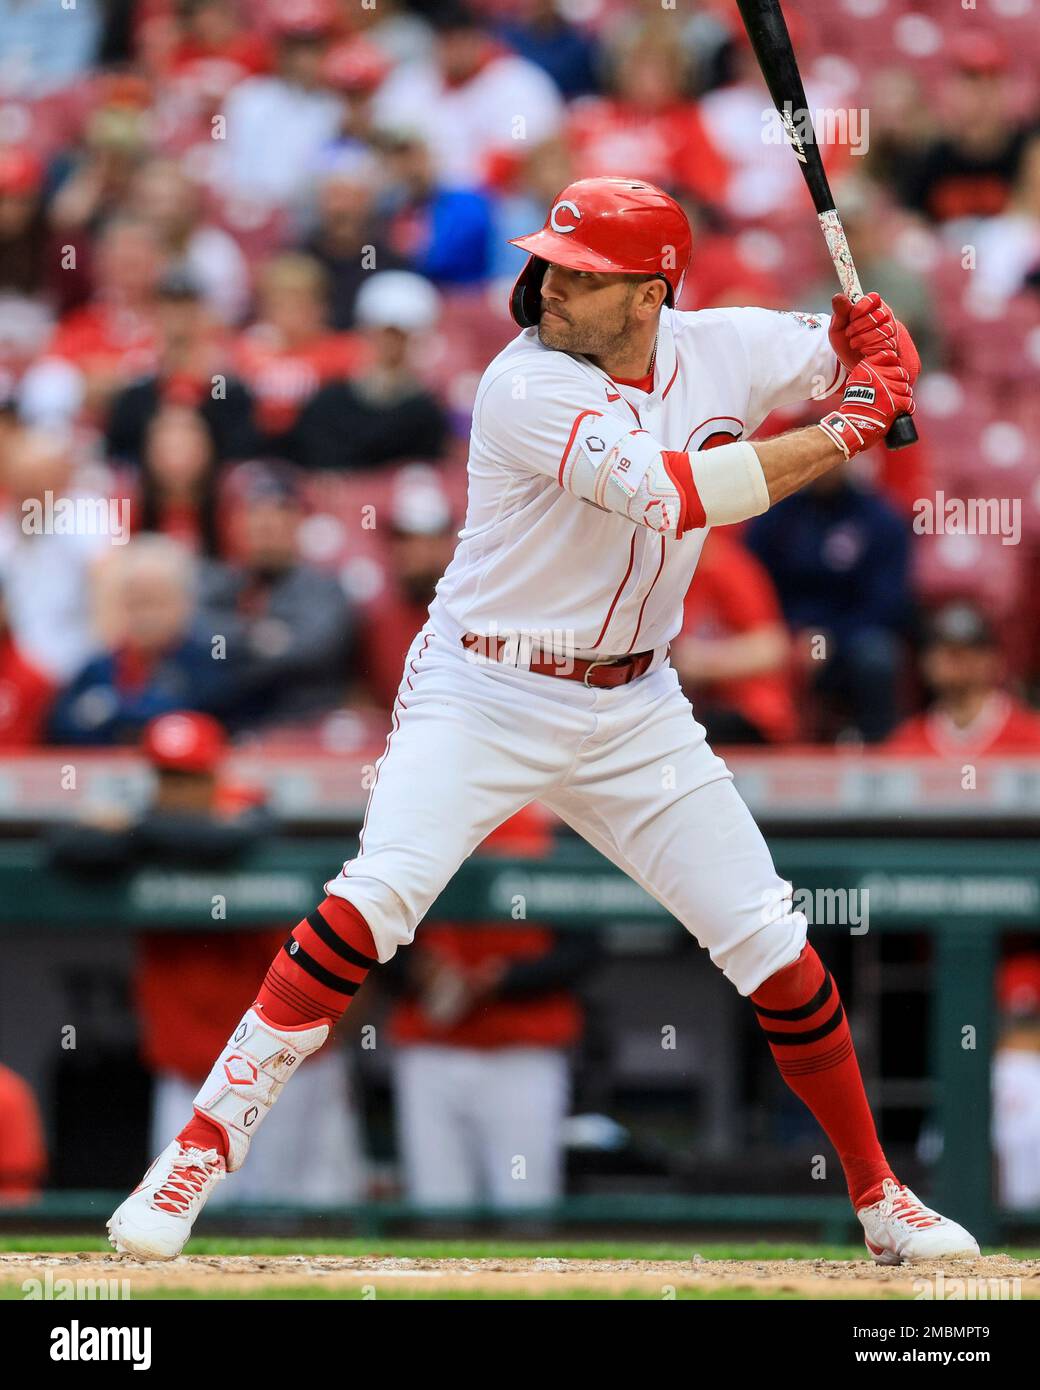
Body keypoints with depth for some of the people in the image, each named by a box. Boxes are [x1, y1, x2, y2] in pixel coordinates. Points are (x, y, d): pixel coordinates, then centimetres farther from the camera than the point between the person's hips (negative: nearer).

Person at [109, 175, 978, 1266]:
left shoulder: (722, 350, -2)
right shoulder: (528, 387, -19)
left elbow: (881, 357, 12)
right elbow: (674, 492, -29)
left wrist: (871, 351, -13)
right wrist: (836, 439, -22)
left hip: (632, 712, 5)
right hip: (480, 696, -5)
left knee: (772, 944, 2)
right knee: (375, 898, -23)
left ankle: (877, 1197, 19)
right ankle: (199, 1154, -17)